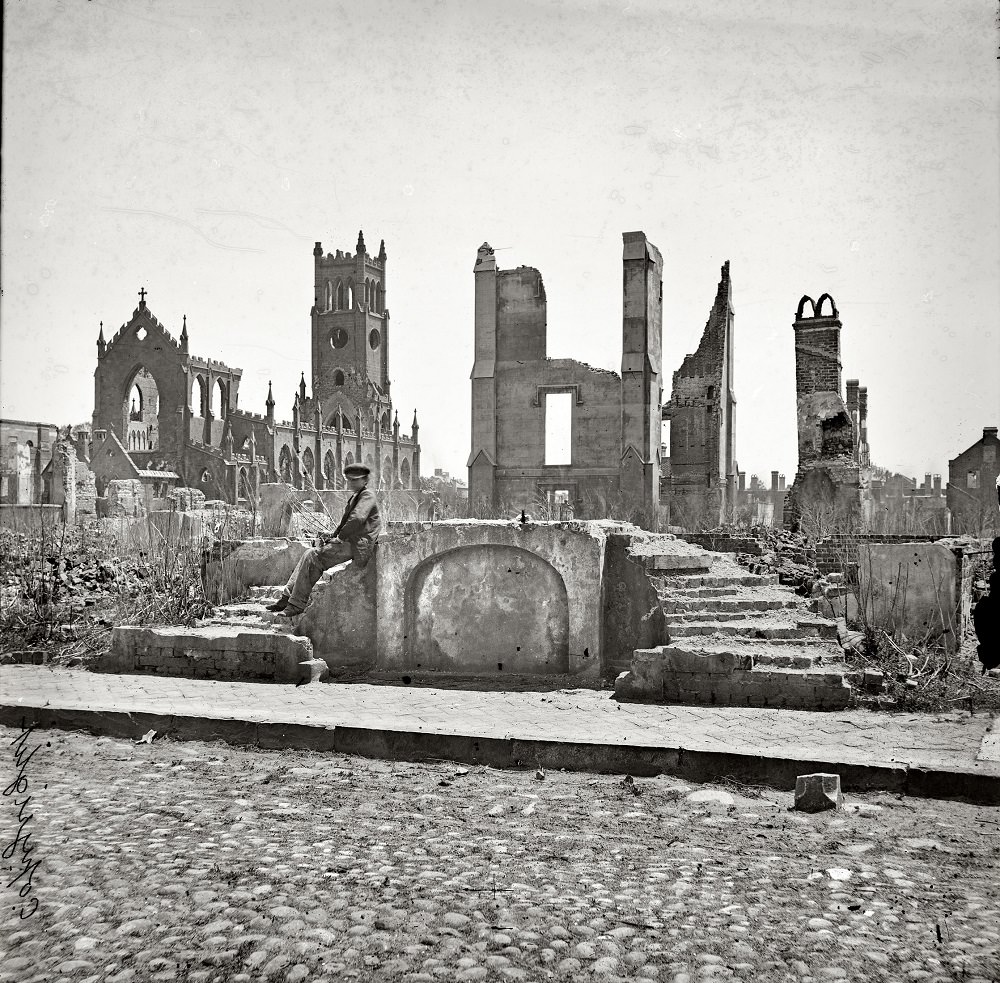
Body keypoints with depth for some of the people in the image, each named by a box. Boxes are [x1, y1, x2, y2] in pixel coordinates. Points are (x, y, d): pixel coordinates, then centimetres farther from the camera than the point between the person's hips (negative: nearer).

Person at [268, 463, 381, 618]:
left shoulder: (367, 495, -8)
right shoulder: (354, 497, 23)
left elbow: (357, 519, -24)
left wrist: (339, 537, -15)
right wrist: (332, 537, 9)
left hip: (357, 546, -10)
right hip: (348, 542, 10)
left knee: (312, 556, -17)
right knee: (310, 554, 1)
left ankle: (296, 605, -13)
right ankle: (286, 597, 0)